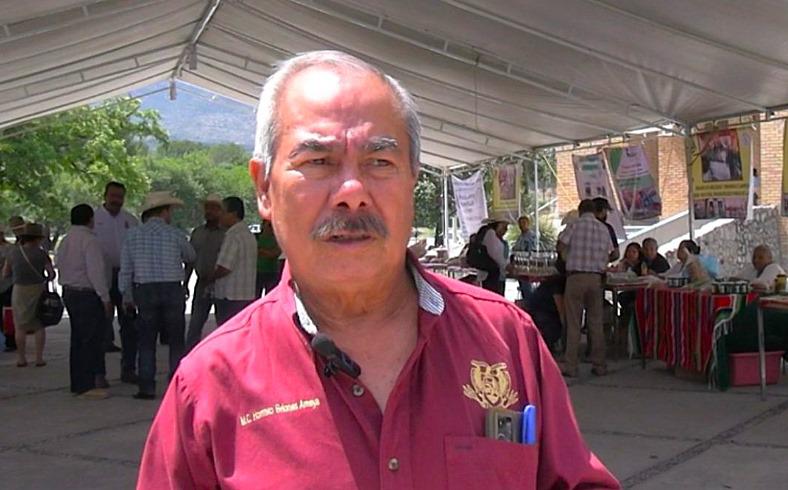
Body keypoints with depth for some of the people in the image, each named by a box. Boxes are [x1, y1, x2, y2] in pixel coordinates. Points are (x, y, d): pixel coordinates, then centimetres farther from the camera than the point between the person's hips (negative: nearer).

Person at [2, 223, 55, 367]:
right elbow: (52, 274, -10)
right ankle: (39, 358, 8)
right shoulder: (40, 254, -10)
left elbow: (5, 273, 6)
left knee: (20, 326, 12)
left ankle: (21, 358, 12)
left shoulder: (13, 252, -2)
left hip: (19, 291, 2)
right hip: (38, 290, -2)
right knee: (39, 326, 10)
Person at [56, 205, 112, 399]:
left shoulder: (65, 241, 14)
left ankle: (78, 383, 19)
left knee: (78, 339, 14)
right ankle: (87, 385, -8)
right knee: (91, 340, -7)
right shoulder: (89, 240, -16)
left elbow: (58, 262, 20)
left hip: (69, 293, 10)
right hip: (88, 295, -10)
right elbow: (96, 271, -20)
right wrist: (105, 297, -16)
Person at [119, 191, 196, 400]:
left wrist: (127, 297, 12)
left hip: (144, 291, 2)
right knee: (176, 342, 7)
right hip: (172, 290, -1)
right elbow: (191, 257, 14)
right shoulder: (174, 234, -2)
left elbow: (125, 269, 4)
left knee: (146, 342, 7)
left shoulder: (133, 235, 4)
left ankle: (147, 388, 5)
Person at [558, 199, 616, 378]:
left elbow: (560, 246, -8)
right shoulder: (604, 229, 8)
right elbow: (613, 254, 12)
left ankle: (570, 366, 0)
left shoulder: (575, 225, -4)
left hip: (576, 276, -3)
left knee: (573, 324, 0)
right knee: (596, 323, 10)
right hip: (596, 278, 3)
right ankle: (599, 366, 12)